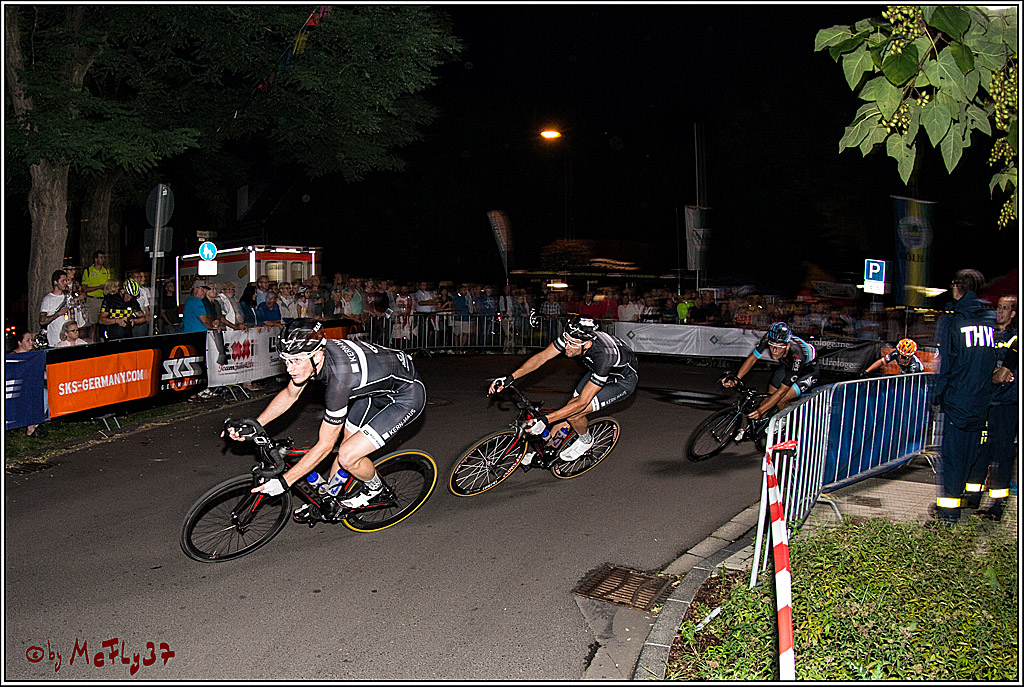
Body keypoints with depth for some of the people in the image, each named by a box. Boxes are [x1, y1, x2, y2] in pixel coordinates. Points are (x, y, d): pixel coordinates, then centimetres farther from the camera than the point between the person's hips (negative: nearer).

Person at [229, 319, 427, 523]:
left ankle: (378, 491, 12)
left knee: (347, 457, -16)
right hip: (376, 388, 9)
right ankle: (331, 502, 36)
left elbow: (324, 445, -28)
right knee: (345, 444, 14)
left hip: (407, 395, -9)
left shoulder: (339, 376, -36)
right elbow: (289, 395, 8)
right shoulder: (310, 354, -13)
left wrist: (283, 482, -23)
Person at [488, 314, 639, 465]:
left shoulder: (603, 356, -42)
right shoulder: (571, 337, -27)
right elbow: (542, 357, -18)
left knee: (573, 414, -22)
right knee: (567, 410, 0)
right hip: (596, 372, 7)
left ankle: (586, 440, 9)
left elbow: (582, 402, -39)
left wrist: (545, 420, -42)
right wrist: (510, 378, -28)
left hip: (623, 381, -7)